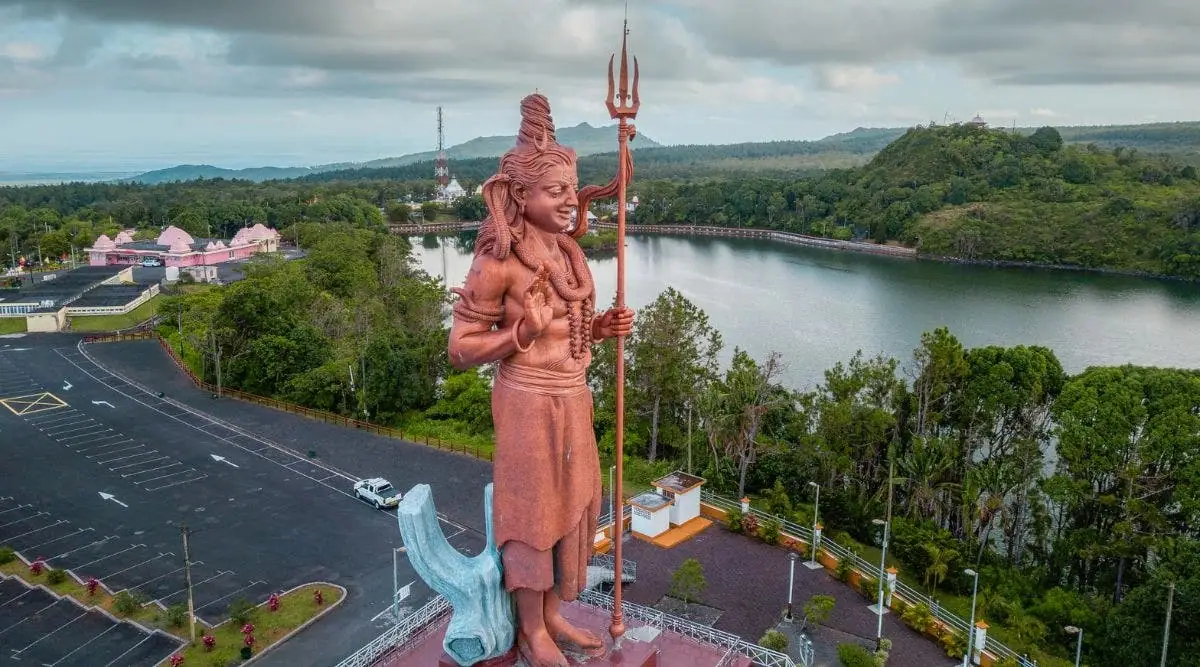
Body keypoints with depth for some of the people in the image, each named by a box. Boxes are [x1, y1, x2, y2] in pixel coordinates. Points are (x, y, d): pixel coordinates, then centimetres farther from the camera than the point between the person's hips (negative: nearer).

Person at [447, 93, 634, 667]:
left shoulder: (568, 253, 5)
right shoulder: (498, 261, -16)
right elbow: (460, 349, -12)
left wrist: (602, 328, -2)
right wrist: (522, 333, -26)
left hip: (572, 400, 7)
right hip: (529, 403, -7)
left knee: (570, 506, 17)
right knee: (532, 511, 7)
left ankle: (552, 616, 36)